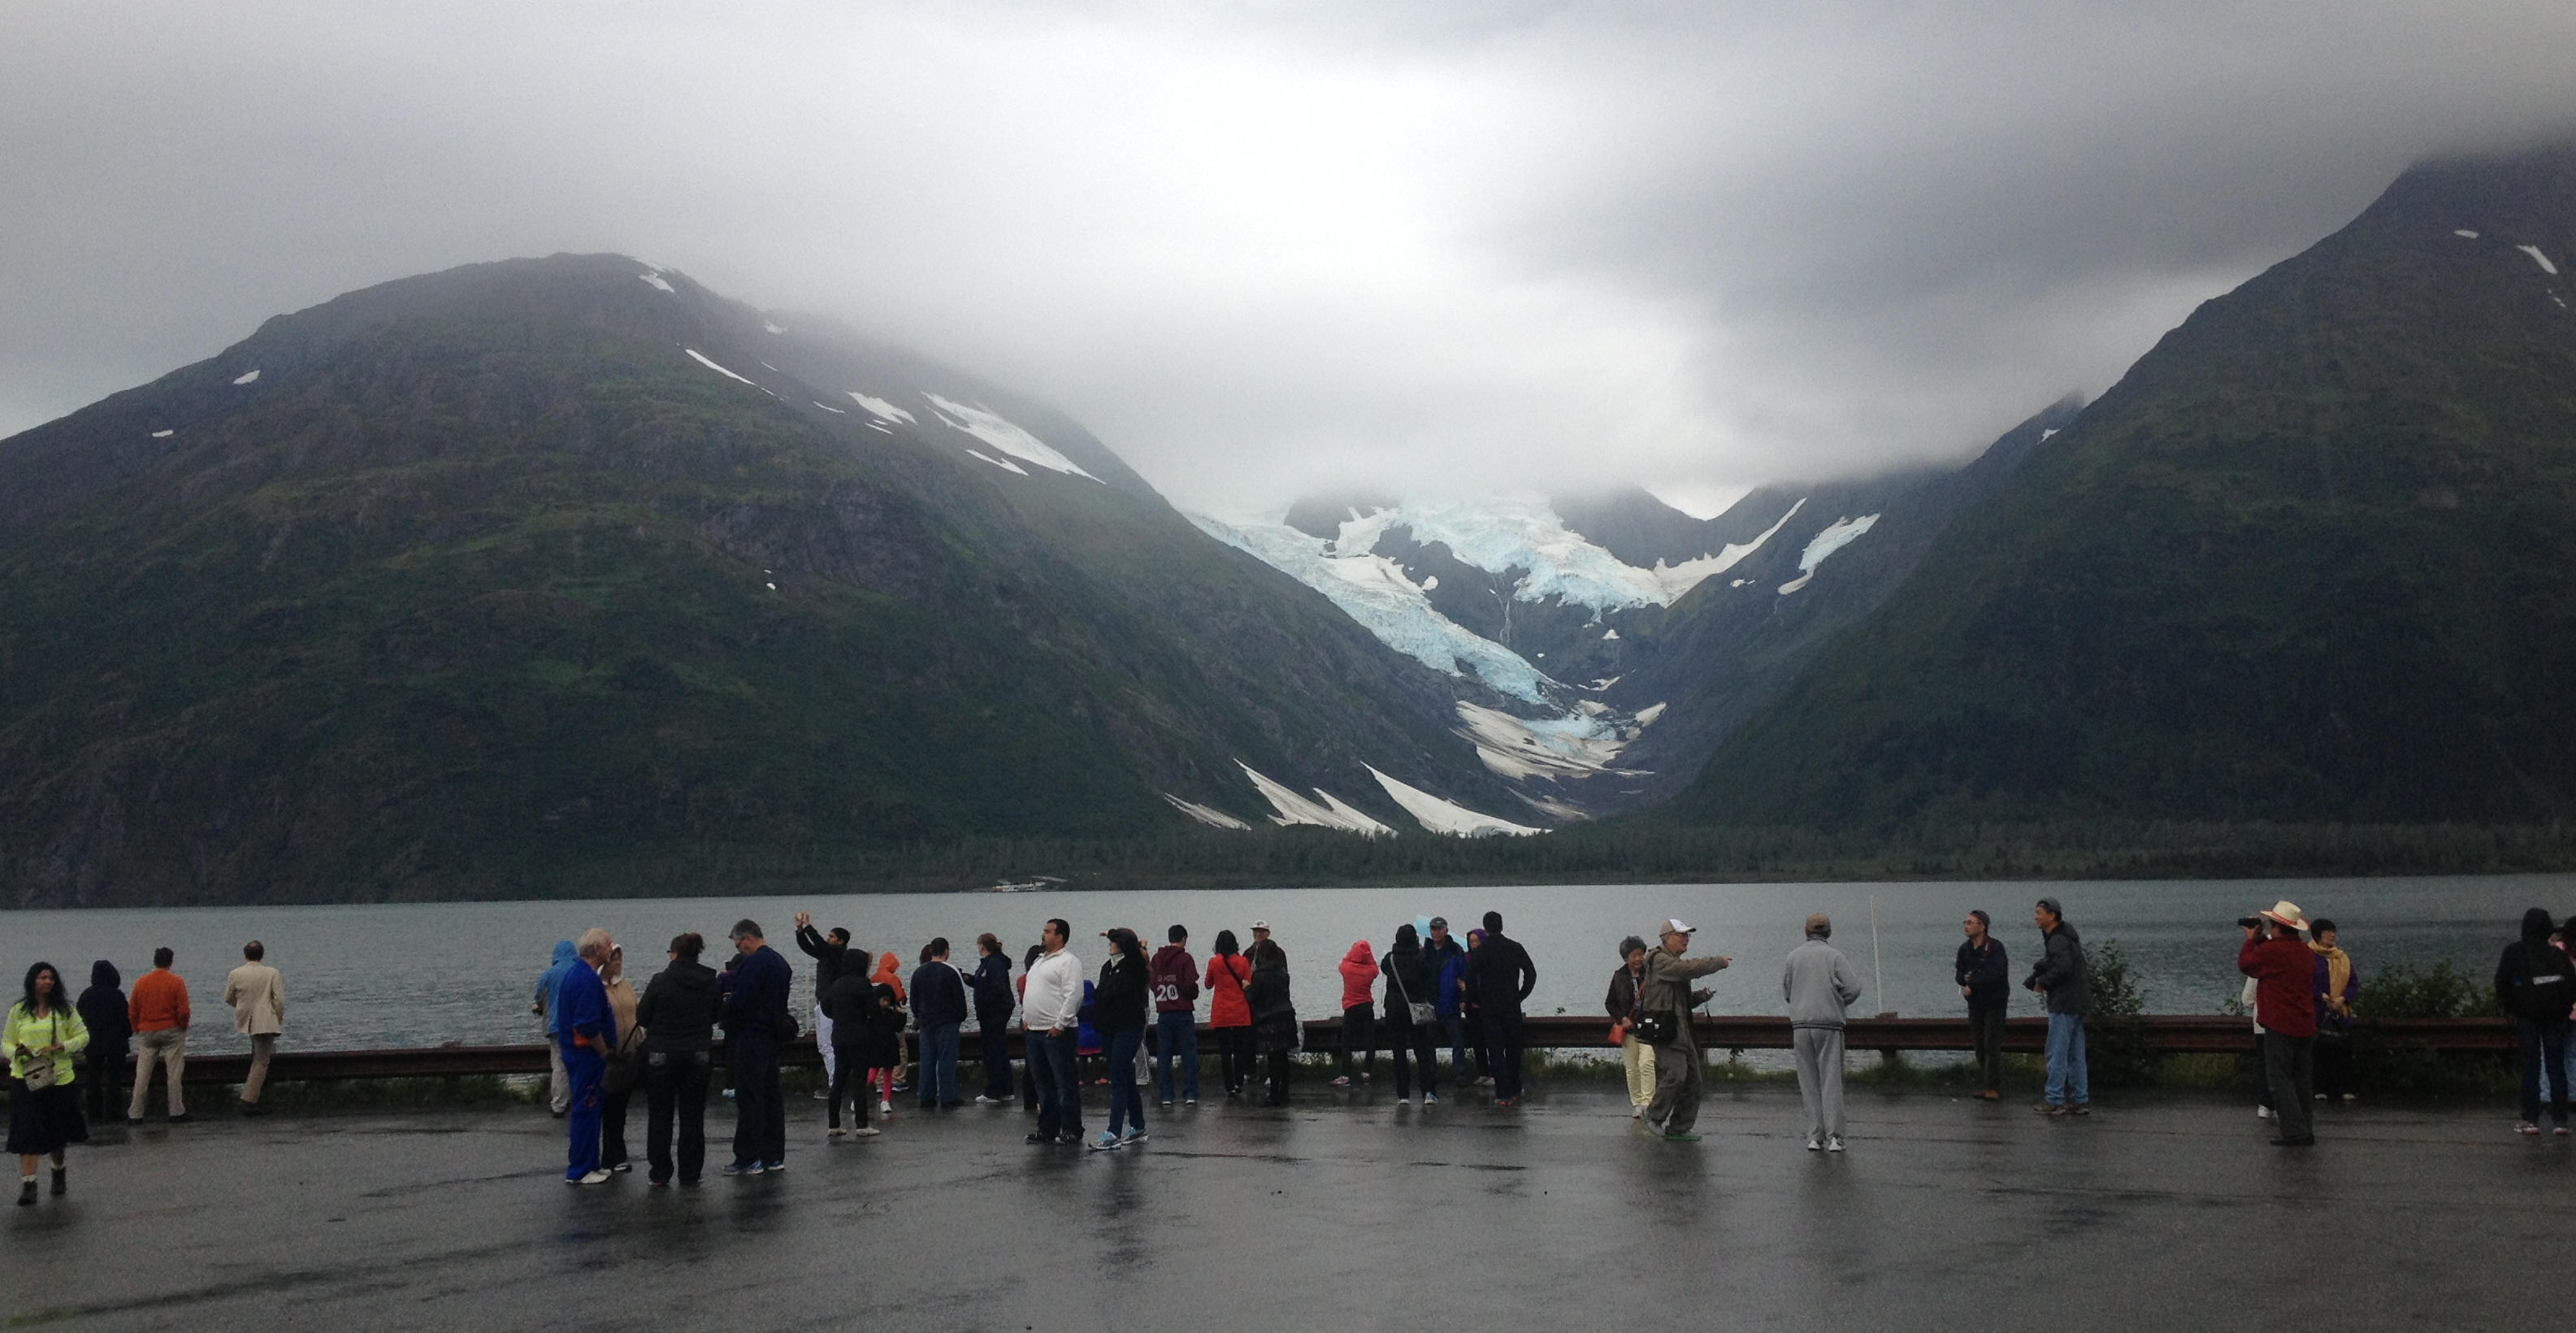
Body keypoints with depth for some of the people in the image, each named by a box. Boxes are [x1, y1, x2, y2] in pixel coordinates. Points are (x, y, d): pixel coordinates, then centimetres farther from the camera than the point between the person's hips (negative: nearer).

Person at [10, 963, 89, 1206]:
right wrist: (17, 1051, -14)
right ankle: (28, 1184, -12)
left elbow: (83, 1036, 4)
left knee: (57, 1131, 13)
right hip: (25, 1078, -1)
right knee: (28, 1132, -10)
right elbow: (6, 1042, 8)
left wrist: (61, 1046, -13)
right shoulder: (18, 1011, 4)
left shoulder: (65, 1009, 3)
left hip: (58, 1077, 1)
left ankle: (59, 1171, 38)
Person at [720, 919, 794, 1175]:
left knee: (749, 1099, -5)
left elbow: (738, 1002, -22)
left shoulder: (753, 963, -17)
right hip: (773, 1037, 10)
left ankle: (748, 1159, -4)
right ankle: (774, 1156, 17)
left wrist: (725, 1004, -1)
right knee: (771, 1096, 13)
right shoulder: (780, 962, 13)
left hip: (751, 1038, -9)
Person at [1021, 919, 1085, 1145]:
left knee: (1065, 1083, -5)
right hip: (1033, 1031, 9)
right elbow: (1028, 993, 27)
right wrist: (1026, 1019, 17)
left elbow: (1074, 995, -19)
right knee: (1043, 1082, 13)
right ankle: (1047, 1129, 20)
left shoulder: (1068, 962, -10)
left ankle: (1071, 1130, -2)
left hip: (1056, 1032, -9)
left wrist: (1060, 1025, -20)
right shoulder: (1039, 961, 19)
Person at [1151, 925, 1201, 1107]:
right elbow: (1190, 985, -14)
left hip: (1163, 1014, 4)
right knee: (1189, 1054, 3)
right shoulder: (1185, 959, -8)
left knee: (1163, 1056, 7)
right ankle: (1190, 1095, 1)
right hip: (1183, 1012, -4)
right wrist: (1194, 994, 6)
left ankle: (1165, 1096, 6)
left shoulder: (1156, 958, 7)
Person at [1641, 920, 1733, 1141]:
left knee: (1693, 1080, 7)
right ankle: (1655, 1116, -3)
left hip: (1682, 1031, 10)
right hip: (1665, 1031, -10)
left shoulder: (1674, 963, 24)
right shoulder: (1660, 961, -9)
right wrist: (1719, 962, -13)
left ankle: (1680, 1128, 13)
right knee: (1675, 1074, -19)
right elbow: (1689, 968, -25)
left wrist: (1700, 996, 9)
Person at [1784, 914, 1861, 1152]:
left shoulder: (1794, 956, 7)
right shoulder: (1835, 956, -4)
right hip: (1829, 1024, -3)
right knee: (1831, 1081, 0)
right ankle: (1833, 1137, -7)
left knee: (1809, 1083, 8)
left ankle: (1814, 1137, 5)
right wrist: (1840, 1003, 9)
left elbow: (1786, 991, 12)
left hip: (1800, 1024, 3)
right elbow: (1853, 988, -10)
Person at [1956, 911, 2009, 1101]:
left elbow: (1995, 974, -23)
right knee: (1979, 1046, 8)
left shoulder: (1995, 947, -13)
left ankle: (1995, 1088, -4)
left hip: (1994, 1003, -7)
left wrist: (1972, 983, -20)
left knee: (1992, 1046, -9)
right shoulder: (1965, 949, 8)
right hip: (1975, 1003, 7)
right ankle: (1988, 1085, 16)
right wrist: (1968, 979, -17)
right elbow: (1960, 976, 5)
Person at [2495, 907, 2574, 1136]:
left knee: (2530, 1068, 2)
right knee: (2556, 1067, 6)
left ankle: (2530, 1120, 0)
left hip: (2527, 1016, -1)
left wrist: (2511, 1010, 8)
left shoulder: (2513, 952, -4)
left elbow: (2502, 985, -4)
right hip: (2555, 1018, 1)